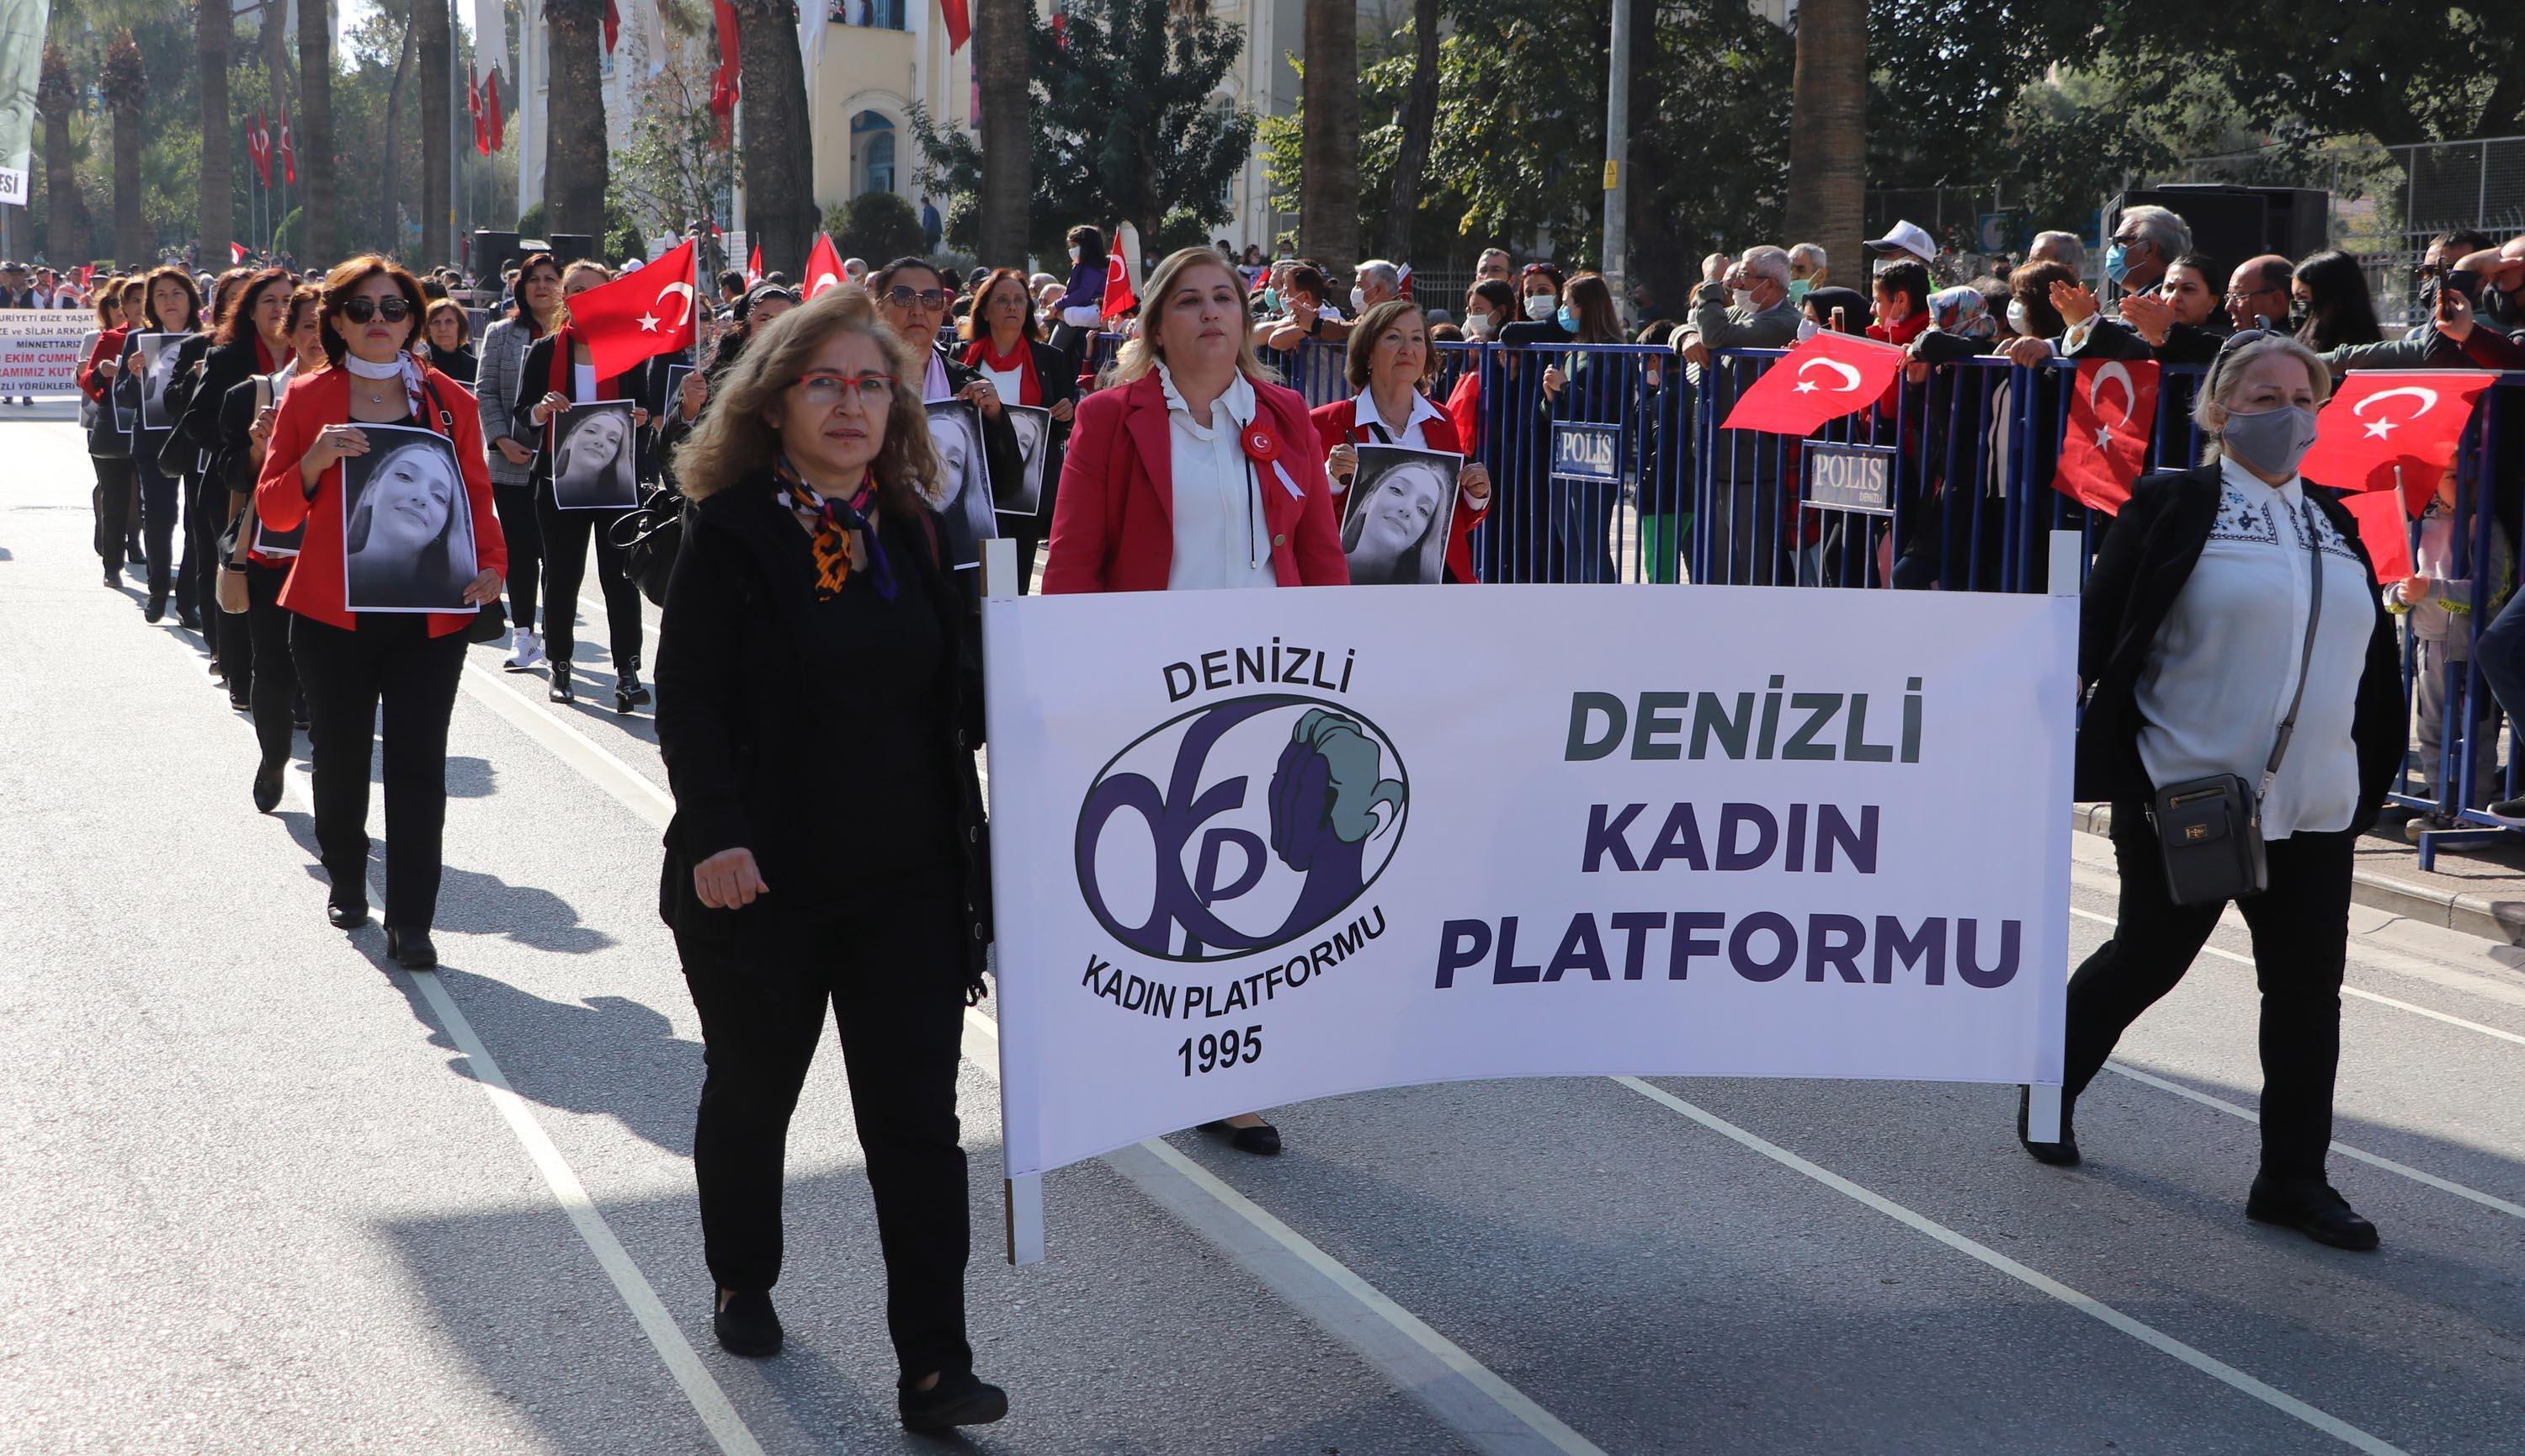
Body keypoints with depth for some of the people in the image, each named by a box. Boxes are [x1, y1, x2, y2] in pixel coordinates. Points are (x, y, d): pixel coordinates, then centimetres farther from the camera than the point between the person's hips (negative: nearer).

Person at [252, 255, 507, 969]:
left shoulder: (447, 400, 4)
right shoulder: (308, 398, 1)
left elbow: (476, 494, 11)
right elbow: (274, 510, 0)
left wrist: (490, 563, -7)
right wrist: (314, 462, -19)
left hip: (430, 615, 0)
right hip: (334, 614, 0)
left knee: (418, 763, -4)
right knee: (340, 756, 12)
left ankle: (410, 921, 1)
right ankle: (345, 882, 35)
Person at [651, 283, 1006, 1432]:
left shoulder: (917, 531, 7)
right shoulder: (732, 532, -6)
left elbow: (959, 690, 12)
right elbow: (688, 698, -10)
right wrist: (715, 833, -21)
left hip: (908, 874, 2)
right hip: (766, 876, -2)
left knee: (917, 1114, -3)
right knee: (751, 1090, 17)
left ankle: (933, 1363, -1)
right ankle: (743, 1286, 40)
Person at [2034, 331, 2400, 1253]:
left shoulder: (2334, 524, 14)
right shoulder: (2175, 507, -3)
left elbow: (2370, 664, 20)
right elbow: (2099, 620, -5)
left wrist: (2367, 781, 17)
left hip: (2314, 809, 5)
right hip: (2185, 796, -5)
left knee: (2307, 988, 3)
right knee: (2148, 960, 8)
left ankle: (2293, 1178, 12)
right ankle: (2049, 1087, 32)